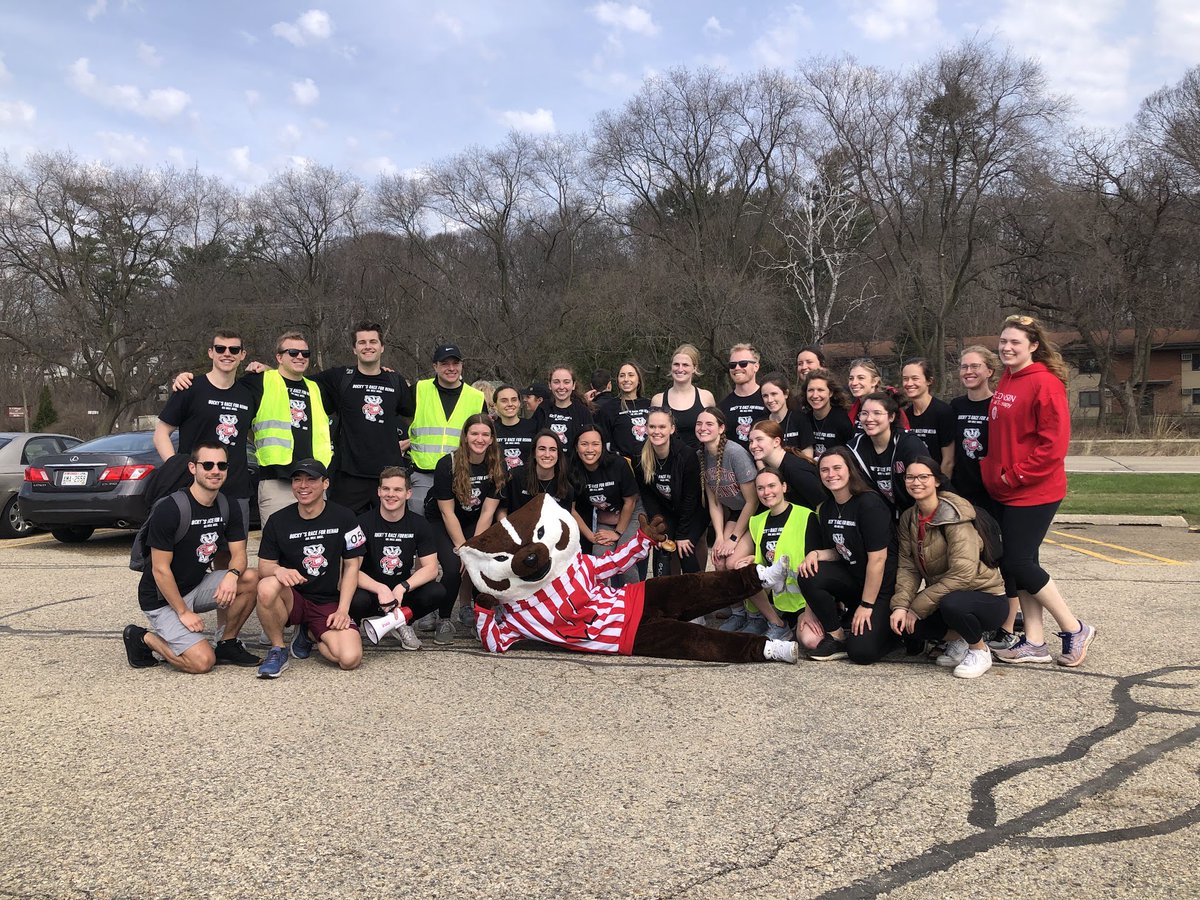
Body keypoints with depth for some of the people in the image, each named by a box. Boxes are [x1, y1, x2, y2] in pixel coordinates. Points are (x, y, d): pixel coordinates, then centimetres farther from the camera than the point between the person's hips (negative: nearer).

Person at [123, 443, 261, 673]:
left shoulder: (229, 508, -1)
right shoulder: (169, 509, -21)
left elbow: (238, 554, -1)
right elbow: (160, 569, -19)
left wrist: (232, 575, -25)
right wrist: (183, 612, -17)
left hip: (197, 586, 7)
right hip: (162, 599, -6)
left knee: (250, 579, -18)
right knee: (202, 662, -19)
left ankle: (226, 645, 0)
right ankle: (143, 638, 7)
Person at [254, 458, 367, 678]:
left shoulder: (343, 518, -3)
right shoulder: (278, 521, -1)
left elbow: (351, 566, 2)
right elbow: (264, 566, 0)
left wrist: (342, 610, -8)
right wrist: (278, 570, -26)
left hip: (328, 603, 1)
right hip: (291, 598, 0)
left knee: (350, 659, -23)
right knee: (267, 587, -37)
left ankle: (309, 634, 13)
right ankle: (277, 650, -10)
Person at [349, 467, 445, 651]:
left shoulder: (419, 524, -2)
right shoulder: (364, 522, -11)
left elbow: (431, 568, -9)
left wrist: (402, 588, -26)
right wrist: (381, 589, -34)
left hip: (403, 592, 3)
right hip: (371, 591, -3)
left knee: (437, 592, -26)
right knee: (357, 600, -37)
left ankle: (403, 623, 3)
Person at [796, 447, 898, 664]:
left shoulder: (869, 502, -20)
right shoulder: (826, 509, 4)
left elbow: (878, 559, -20)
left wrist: (866, 606, -16)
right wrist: (815, 554, -10)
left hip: (882, 585, -6)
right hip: (853, 578, 6)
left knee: (861, 652, -19)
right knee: (809, 576, -23)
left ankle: (888, 628, 15)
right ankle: (837, 637, -5)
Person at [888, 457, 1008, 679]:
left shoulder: (955, 515, -21)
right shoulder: (908, 518, 1)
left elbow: (963, 573, -29)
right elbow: (907, 567, -3)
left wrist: (918, 607, -25)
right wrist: (900, 606, -21)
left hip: (986, 596, -6)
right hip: (944, 595, 6)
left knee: (951, 604, -37)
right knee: (902, 620, -18)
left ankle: (980, 650, -6)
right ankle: (958, 639, 8)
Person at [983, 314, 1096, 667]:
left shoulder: (1045, 383, -14)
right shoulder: (1006, 381, 11)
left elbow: (1054, 443, -19)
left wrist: (1015, 475, -15)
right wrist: (994, 470, 10)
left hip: (1034, 491, -8)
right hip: (1007, 492, 8)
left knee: (1018, 563, -5)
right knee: (1018, 562, 9)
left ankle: (1075, 630, 12)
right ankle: (1034, 642, 18)